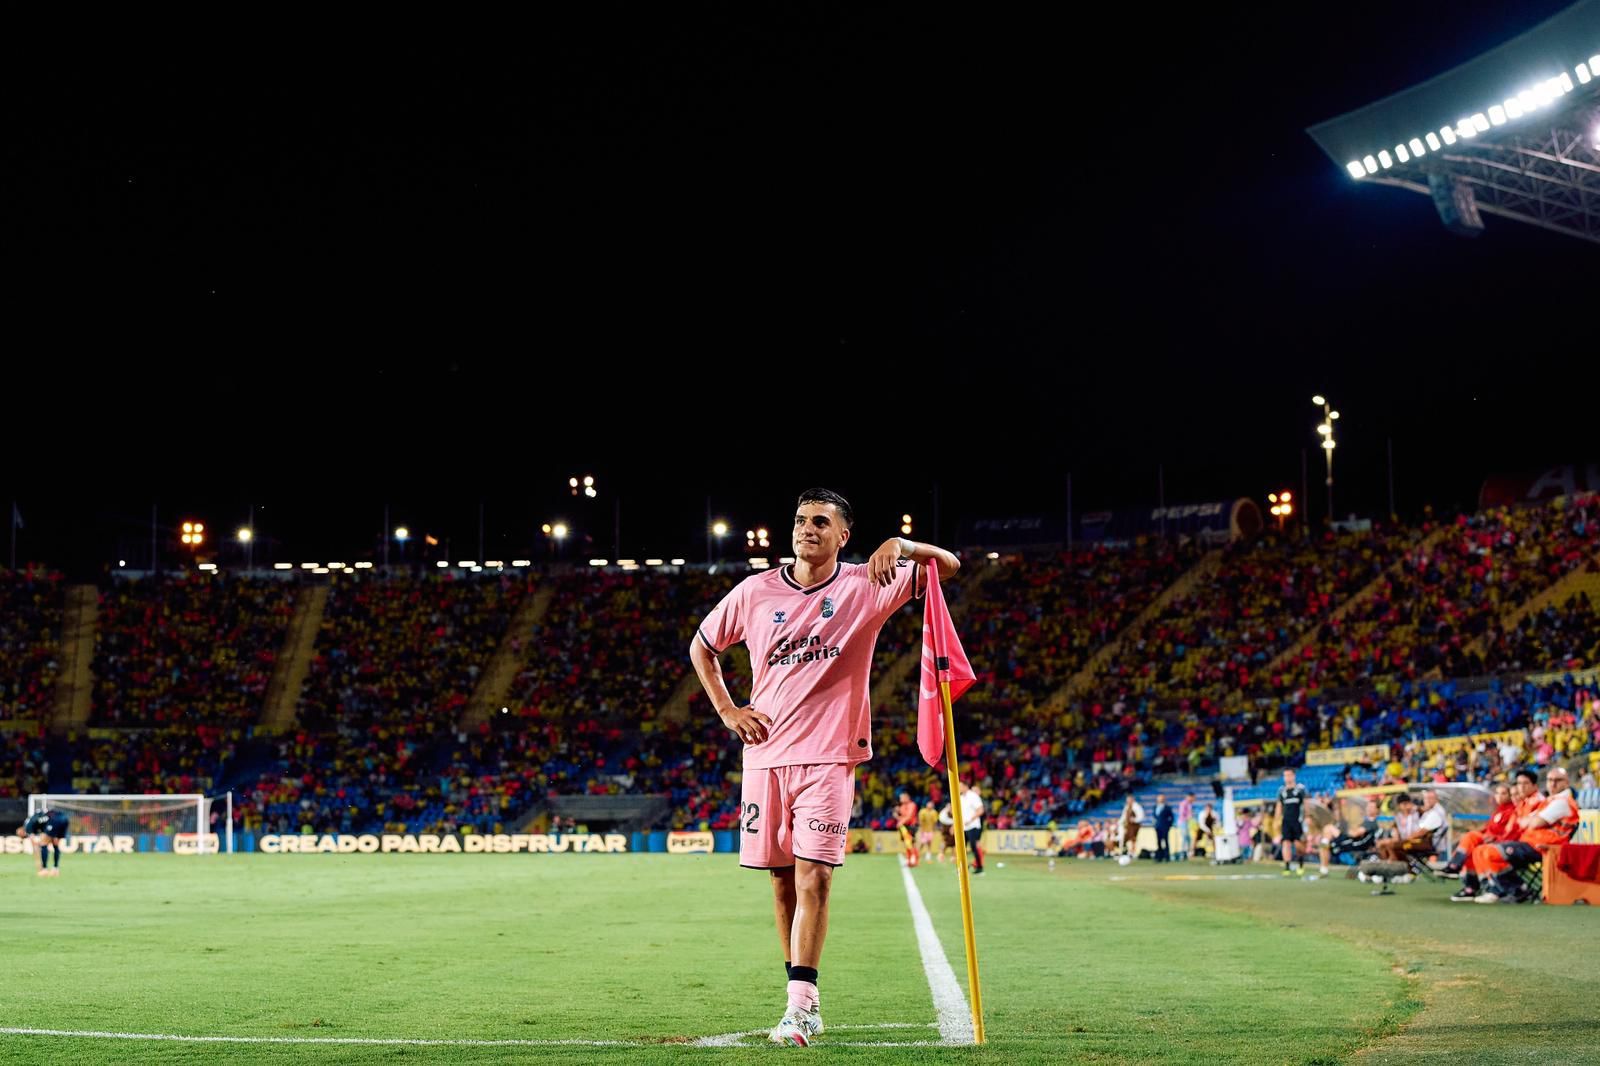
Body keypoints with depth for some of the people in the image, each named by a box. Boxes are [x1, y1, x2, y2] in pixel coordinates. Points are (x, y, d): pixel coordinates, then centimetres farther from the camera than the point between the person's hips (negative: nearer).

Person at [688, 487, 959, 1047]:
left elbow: (948, 565, -3)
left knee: (813, 875, -13)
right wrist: (727, 711, 8)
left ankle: (800, 1004, -14)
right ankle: (806, 1000, 18)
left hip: (829, 754, -3)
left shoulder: (866, 585, 0)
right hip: (766, 752, 3)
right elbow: (701, 647, 19)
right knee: (782, 877, 7)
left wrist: (900, 545, -22)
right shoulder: (755, 592, 5)